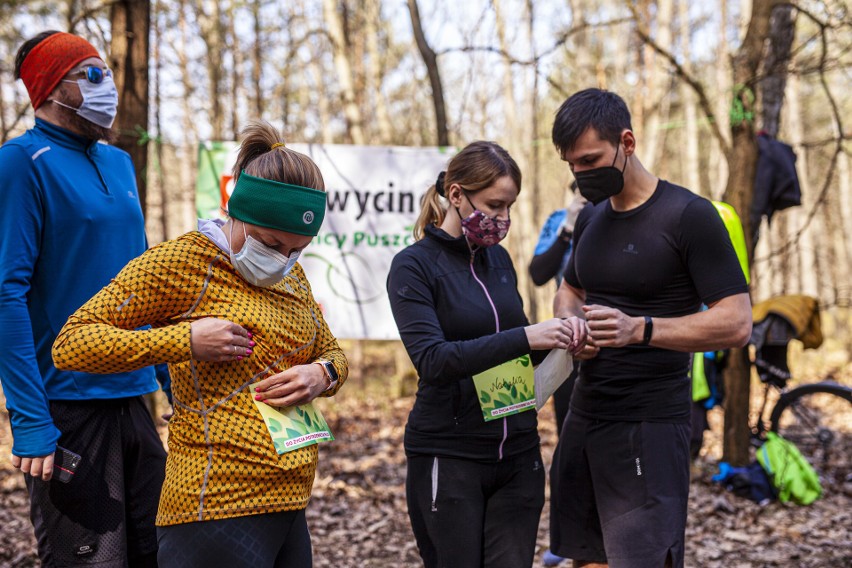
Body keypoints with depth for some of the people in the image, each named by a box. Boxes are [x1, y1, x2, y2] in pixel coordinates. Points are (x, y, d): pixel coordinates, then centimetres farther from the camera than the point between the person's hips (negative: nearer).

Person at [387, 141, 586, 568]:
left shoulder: (497, 259, 10)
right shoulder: (414, 266, -8)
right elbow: (432, 360, -21)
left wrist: (558, 334, -1)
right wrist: (524, 338, -26)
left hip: (518, 454, 5)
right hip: (448, 459, -5)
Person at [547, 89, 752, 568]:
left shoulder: (688, 215, -11)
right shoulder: (592, 219, 12)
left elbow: (737, 322, -14)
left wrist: (639, 330, -26)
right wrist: (570, 324, 3)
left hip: (650, 425, -7)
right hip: (585, 418, 7)